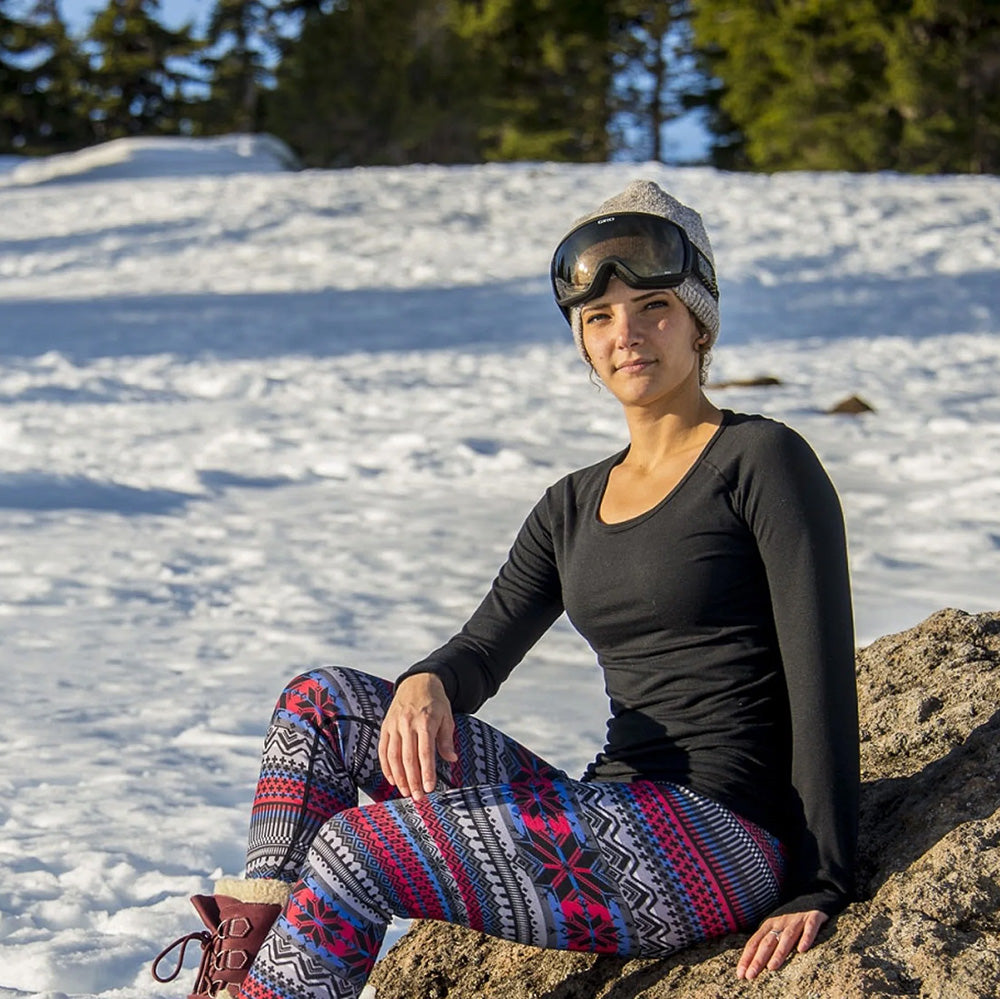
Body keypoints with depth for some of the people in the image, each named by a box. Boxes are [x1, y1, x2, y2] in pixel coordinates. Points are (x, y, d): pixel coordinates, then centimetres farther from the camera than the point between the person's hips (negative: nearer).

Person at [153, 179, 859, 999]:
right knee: (322, 701, -1)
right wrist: (426, 684, -13)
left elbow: (821, 680, -10)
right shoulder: (574, 507, 18)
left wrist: (818, 891, -16)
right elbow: (484, 646, 13)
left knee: (356, 854, -21)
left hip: (716, 840, -8)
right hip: (612, 825, 8)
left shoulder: (763, 462, -4)